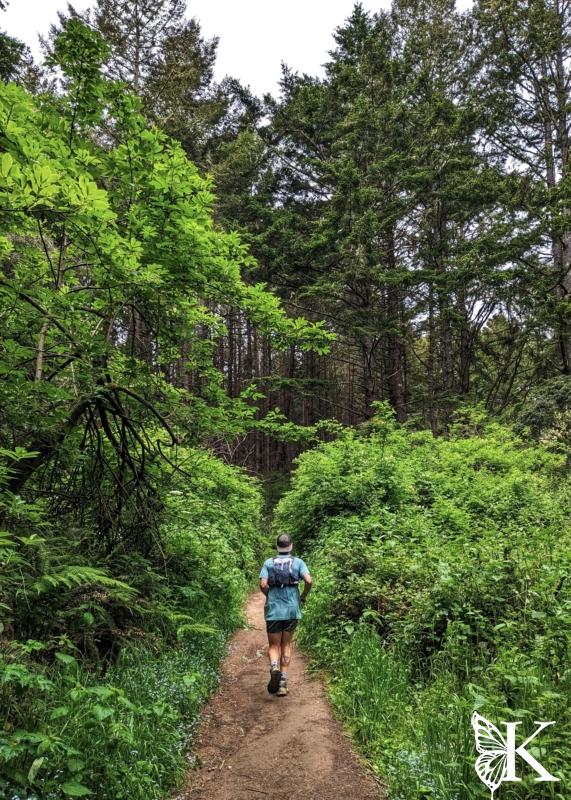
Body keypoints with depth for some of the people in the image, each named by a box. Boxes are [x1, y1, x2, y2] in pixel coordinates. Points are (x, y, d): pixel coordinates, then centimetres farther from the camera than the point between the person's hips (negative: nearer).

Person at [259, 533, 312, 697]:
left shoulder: (268, 562, 1)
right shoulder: (298, 562, 0)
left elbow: (263, 585, -10)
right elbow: (309, 581, -13)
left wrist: (270, 596, 9)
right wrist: (303, 596, 4)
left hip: (273, 610, -1)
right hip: (292, 609, 1)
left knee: (273, 645, 10)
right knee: (286, 645, 16)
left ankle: (274, 667, -20)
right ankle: (283, 683, 14)